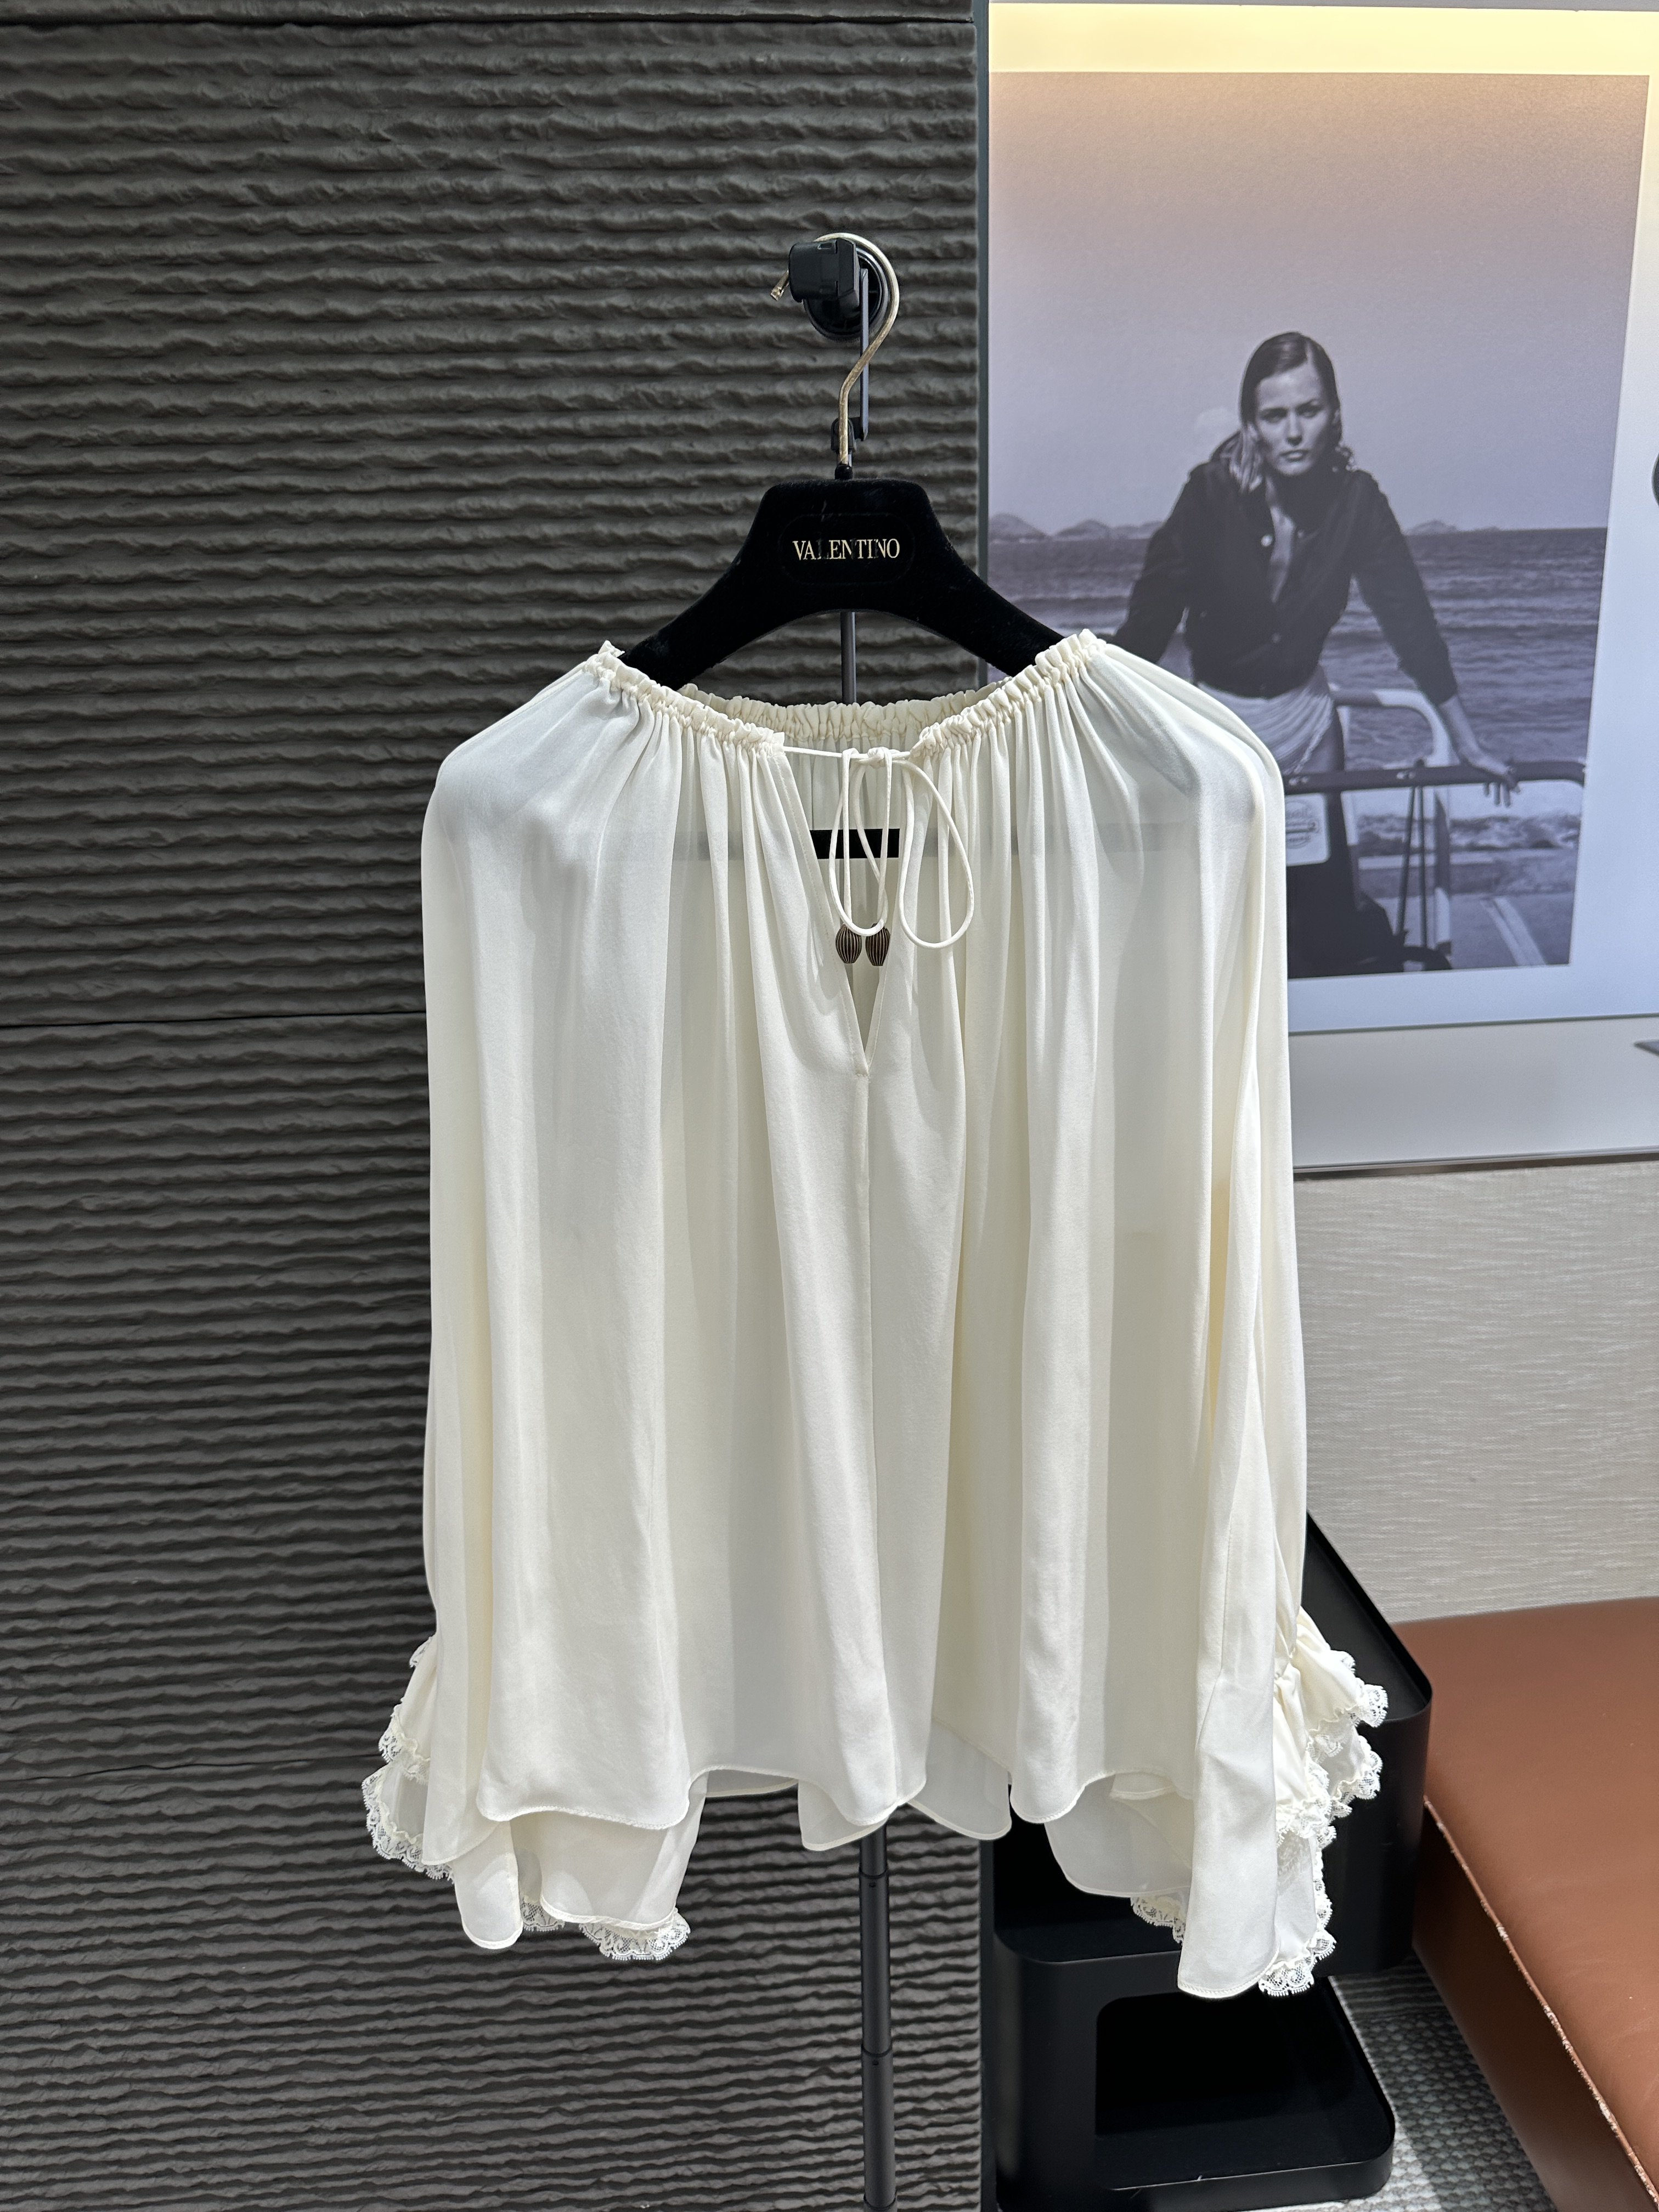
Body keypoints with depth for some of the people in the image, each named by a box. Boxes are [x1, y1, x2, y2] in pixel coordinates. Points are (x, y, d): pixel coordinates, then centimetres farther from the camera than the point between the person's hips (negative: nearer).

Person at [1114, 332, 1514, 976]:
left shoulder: (1355, 499, -10)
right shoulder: (1212, 493, -17)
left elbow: (1409, 618, -4)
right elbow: (1148, 621, -19)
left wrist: (1468, 745, -2)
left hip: (1305, 716, 2)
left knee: (1330, 914, 2)